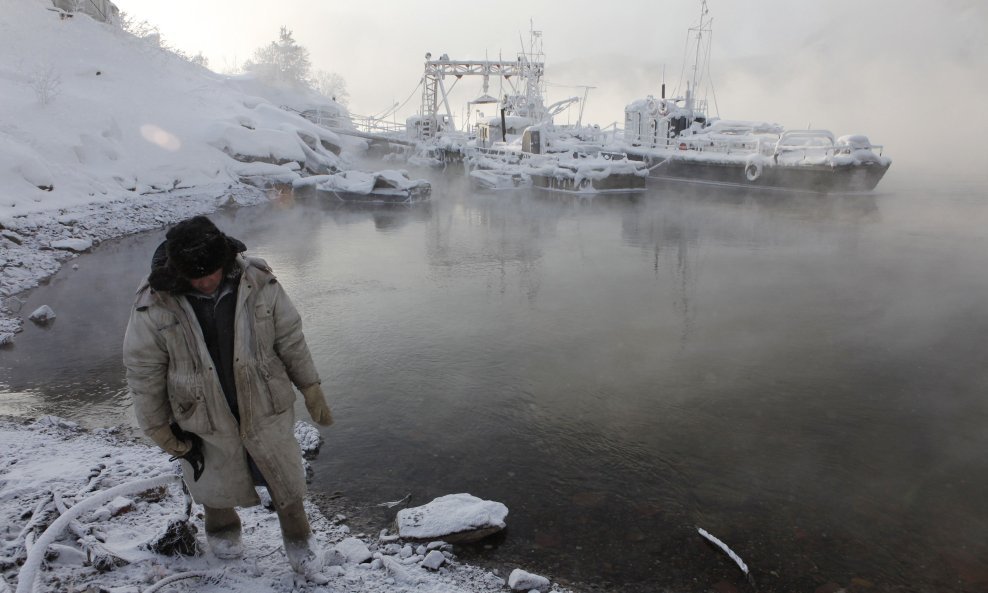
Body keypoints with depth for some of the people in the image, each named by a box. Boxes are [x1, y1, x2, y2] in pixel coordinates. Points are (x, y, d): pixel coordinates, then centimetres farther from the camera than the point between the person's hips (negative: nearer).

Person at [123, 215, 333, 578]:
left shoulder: (258, 283, -18)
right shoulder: (154, 306, -20)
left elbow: (291, 341, -6)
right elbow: (143, 373, -8)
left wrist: (311, 391, 1)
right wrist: (158, 429, -1)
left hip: (266, 409, 0)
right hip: (205, 419, 0)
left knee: (285, 480, 16)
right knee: (217, 485, 25)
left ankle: (297, 538, 46)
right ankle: (222, 528, 59)